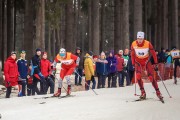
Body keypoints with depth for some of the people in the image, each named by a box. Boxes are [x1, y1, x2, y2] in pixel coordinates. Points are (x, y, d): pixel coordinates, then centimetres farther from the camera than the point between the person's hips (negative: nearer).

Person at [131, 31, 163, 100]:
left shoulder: (148, 44, -19)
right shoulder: (133, 44, -14)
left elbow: (153, 54, -10)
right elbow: (132, 55, 1)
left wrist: (156, 64, -10)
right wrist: (133, 64, 3)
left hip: (146, 62, -1)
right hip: (138, 62, 1)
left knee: (151, 77, -10)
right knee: (138, 76, -21)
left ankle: (158, 92, 1)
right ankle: (143, 93, -12)